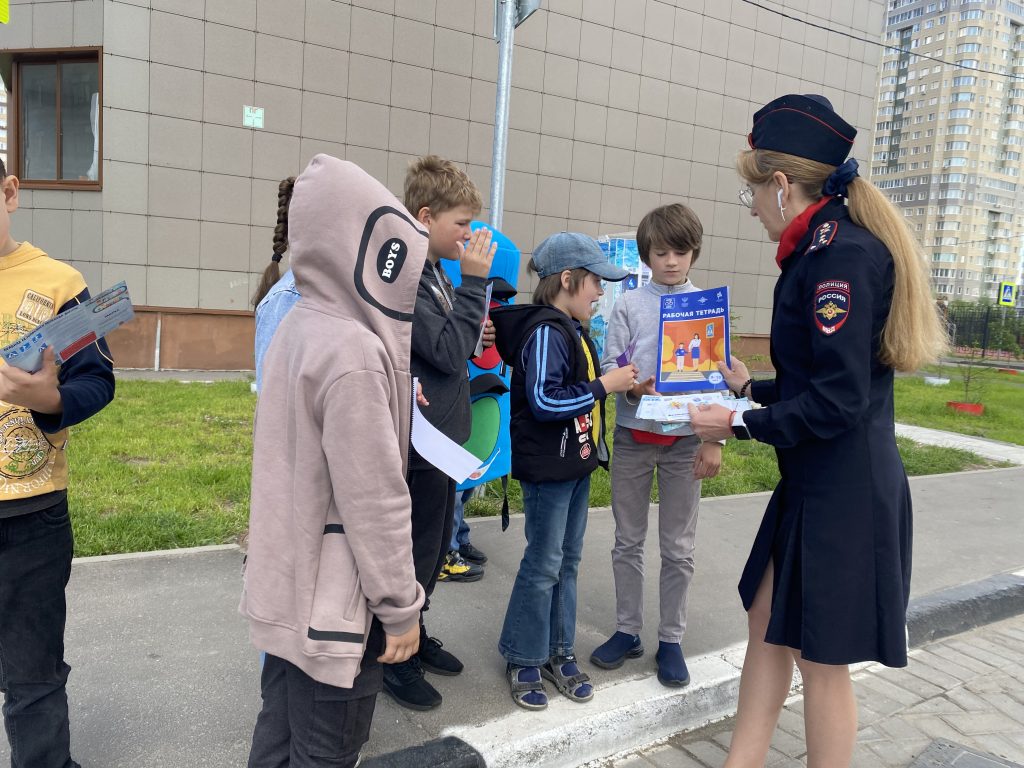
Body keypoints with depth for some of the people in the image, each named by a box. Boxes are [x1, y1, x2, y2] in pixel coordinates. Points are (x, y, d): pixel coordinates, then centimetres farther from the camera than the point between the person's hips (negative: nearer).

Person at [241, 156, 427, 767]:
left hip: (285, 589, 9)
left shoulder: (299, 328, 4)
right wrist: (401, 607, -14)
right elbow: (376, 502, -23)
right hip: (333, 607, -8)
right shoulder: (355, 353, -24)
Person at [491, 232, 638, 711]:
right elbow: (544, 401, -25)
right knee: (543, 564, 2)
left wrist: (617, 382, 6)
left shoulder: (571, 329, 12)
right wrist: (604, 385, -20)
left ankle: (558, 652, 29)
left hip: (576, 463, 9)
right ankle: (523, 660, 18)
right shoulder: (545, 331, -18)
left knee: (567, 560, 15)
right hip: (547, 467, -9)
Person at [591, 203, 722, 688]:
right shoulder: (629, 305, 1)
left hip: (685, 439, 0)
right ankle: (627, 631, 26)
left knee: (678, 547, 8)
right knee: (628, 540, 11)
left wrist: (714, 441, -4)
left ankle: (671, 639, 23)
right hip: (633, 434, 1)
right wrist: (634, 387, -23)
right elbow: (608, 366, -2)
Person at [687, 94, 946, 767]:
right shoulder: (826, 250, 10)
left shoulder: (840, 253, -20)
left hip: (846, 495, -9)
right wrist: (752, 388, 22)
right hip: (814, 485, 10)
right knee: (768, 625, 16)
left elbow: (837, 402, -23)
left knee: (821, 658, 7)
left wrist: (739, 425, -13)